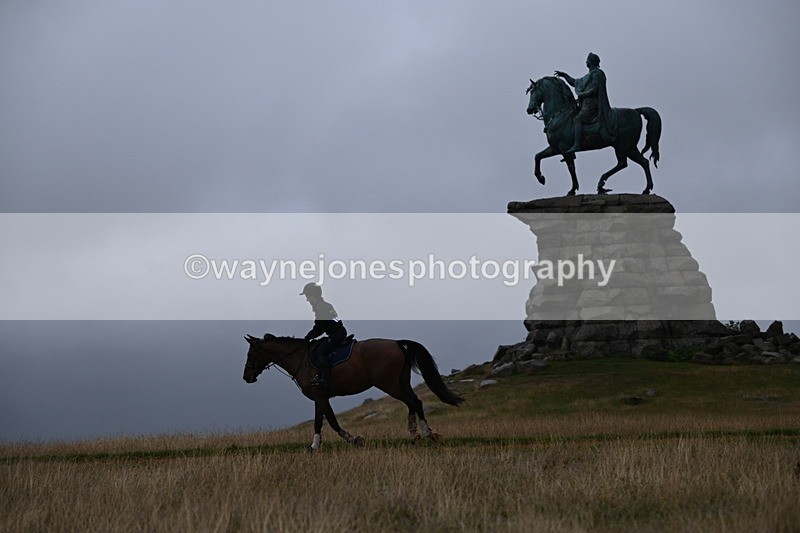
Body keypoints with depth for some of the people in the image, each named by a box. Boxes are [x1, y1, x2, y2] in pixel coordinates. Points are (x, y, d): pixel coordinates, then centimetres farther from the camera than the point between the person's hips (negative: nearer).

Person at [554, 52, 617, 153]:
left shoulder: (596, 73, -6)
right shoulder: (589, 75, 24)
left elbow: (594, 90, -17)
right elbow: (575, 83, 33)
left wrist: (581, 95, -11)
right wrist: (564, 75, 28)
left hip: (591, 103, -11)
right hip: (586, 103, 11)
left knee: (578, 119, -25)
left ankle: (576, 145, -39)